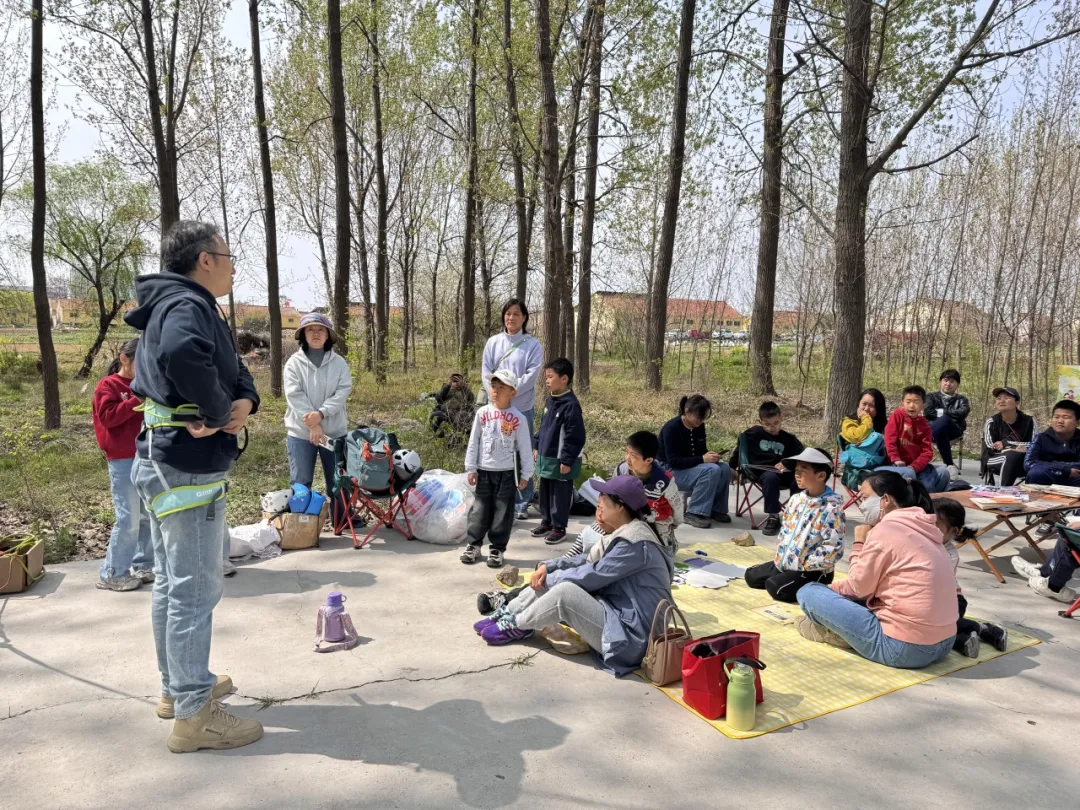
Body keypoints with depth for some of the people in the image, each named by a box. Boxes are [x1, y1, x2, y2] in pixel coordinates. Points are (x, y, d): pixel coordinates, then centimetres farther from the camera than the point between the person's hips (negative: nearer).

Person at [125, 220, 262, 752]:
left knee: (172, 583, 18)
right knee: (196, 589, -4)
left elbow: (235, 371, 13)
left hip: (166, 463, 11)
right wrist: (220, 412, -24)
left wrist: (245, 401, -10)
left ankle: (177, 686, 33)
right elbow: (182, 355, -40)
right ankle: (194, 714, 6)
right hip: (189, 467, -11)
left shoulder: (176, 305, 17)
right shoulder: (187, 305, -15)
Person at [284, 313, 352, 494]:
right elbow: (295, 396, -11)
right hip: (301, 433, -1)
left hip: (335, 431, 1)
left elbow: (343, 392, -9)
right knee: (301, 484, 6)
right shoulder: (294, 362, -1)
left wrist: (321, 413, -23)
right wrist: (313, 425, -20)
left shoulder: (339, 362, 2)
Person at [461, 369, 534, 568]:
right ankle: (474, 544, 22)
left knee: (502, 512, 5)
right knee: (480, 509, 8)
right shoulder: (482, 413, -1)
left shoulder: (518, 418, -6)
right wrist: (471, 468, 2)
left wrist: (525, 475, -1)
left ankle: (497, 548, 16)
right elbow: (473, 442, 4)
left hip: (507, 472, -1)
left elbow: (525, 448, -2)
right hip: (484, 471, 2)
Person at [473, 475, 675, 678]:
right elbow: (587, 561, 15)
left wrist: (549, 578, -5)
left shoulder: (635, 542, -22)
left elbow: (592, 576, -20)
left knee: (565, 592, -23)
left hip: (630, 635, -10)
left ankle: (516, 626, -1)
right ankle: (507, 615, 11)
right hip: (618, 614, 10)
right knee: (551, 582, 2)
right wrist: (547, 566, 0)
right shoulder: (624, 532, 10)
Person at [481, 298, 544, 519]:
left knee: (523, 456, 1)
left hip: (523, 408, -2)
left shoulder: (533, 345, -1)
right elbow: (486, 373, 3)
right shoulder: (493, 342, 8)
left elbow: (531, 376, -9)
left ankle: (522, 504, 11)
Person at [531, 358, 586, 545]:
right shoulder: (551, 400, 8)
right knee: (545, 492, 18)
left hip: (560, 460, -9)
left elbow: (575, 437, -21)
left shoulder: (570, 405, -20)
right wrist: (537, 447, 20)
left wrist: (567, 460, -19)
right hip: (546, 457, 9)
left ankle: (559, 528, 15)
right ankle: (546, 522, 33)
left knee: (560, 495, 4)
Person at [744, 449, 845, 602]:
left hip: (813, 571, -8)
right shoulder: (796, 499, 4)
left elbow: (833, 548, -25)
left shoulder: (831, 508, -21)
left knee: (775, 587, -24)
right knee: (751, 575, 11)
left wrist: (806, 565, -21)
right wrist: (781, 556, 6)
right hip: (785, 562, 8)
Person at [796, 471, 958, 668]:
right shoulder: (919, 527, 11)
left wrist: (858, 543, 4)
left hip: (903, 647, -9)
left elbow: (859, 588, -6)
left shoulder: (886, 528, -15)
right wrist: (832, 587, 15)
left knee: (808, 592, -3)